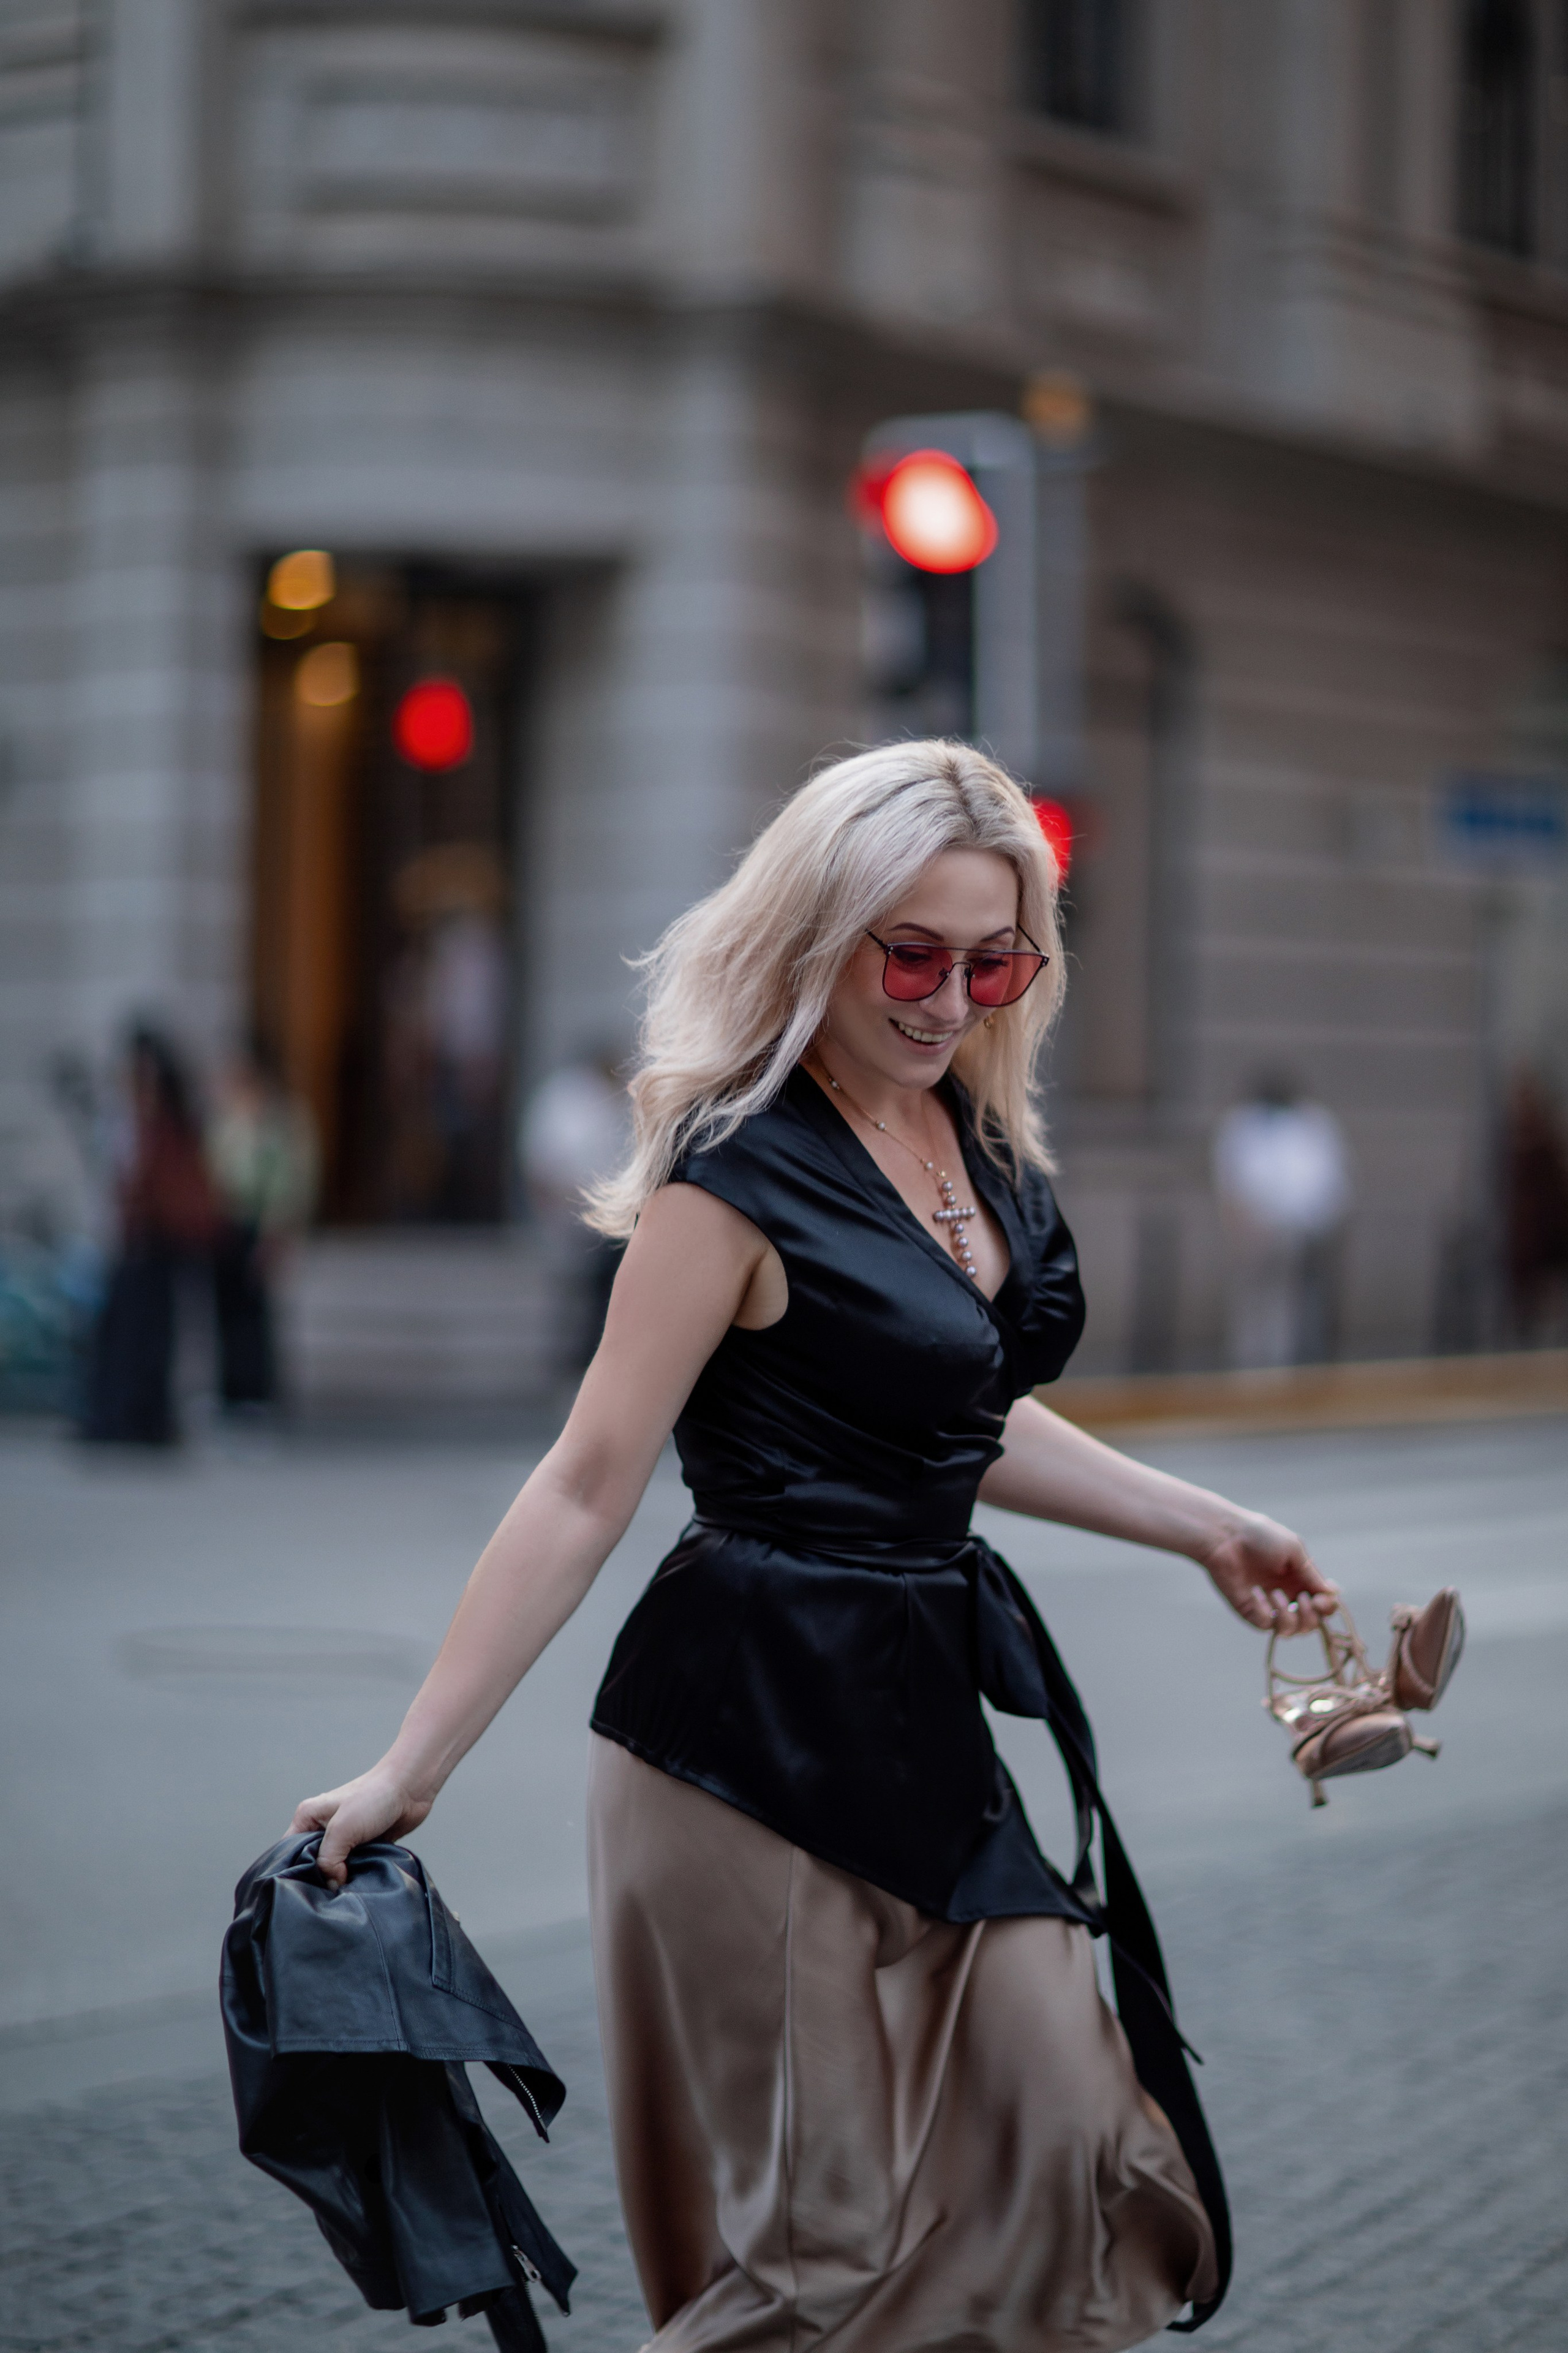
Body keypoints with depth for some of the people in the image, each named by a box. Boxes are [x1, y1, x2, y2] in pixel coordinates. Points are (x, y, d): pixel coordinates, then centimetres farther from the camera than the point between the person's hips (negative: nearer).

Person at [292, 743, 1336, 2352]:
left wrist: (1204, 1528, 25)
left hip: (928, 1703, 8)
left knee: (1057, 2153, 9)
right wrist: (409, 1769, -17)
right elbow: (587, 1490, -15)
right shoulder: (742, 1176, -15)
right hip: (759, 1732, -8)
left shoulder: (980, 1141, 8)